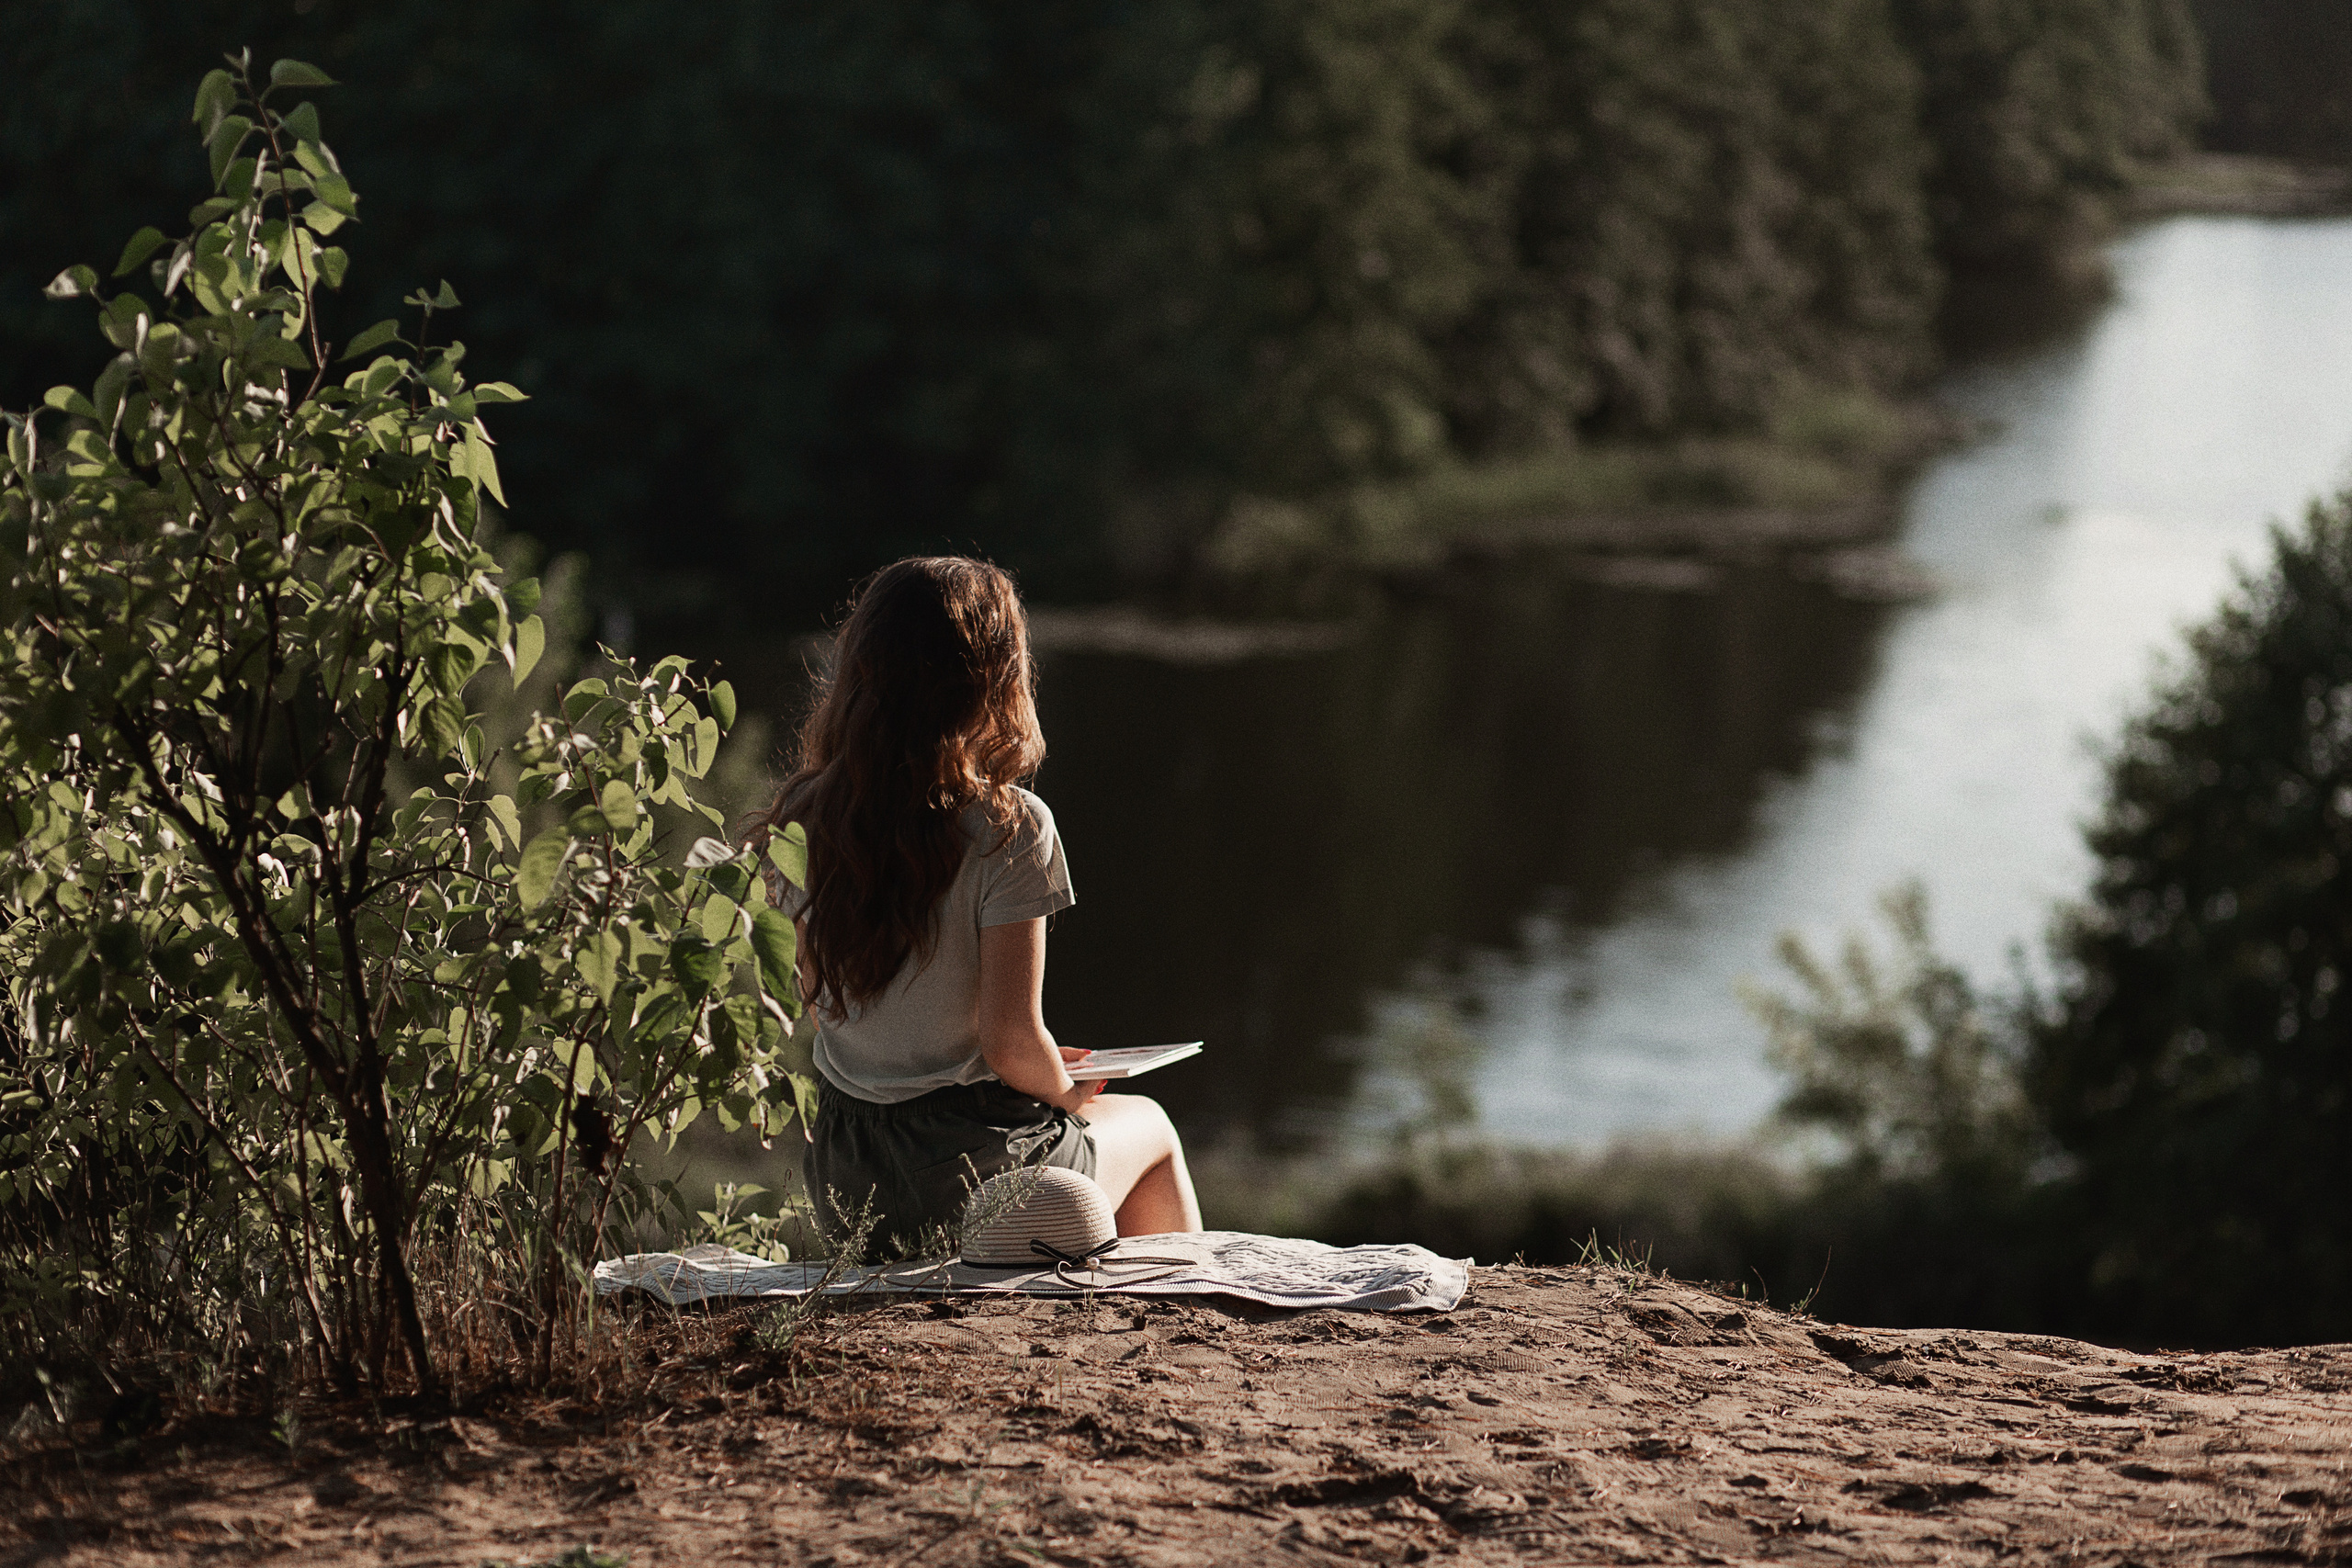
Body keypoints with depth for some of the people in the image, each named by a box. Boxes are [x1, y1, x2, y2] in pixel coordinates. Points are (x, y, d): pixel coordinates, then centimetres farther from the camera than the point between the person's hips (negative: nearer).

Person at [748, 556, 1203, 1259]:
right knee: (1147, 1124, 29)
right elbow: (1012, 1044, -21)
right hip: (972, 1183, -6)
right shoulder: (1008, 827, -20)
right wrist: (1066, 1093, 1)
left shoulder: (807, 815, -4)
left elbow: (820, 1005, 7)